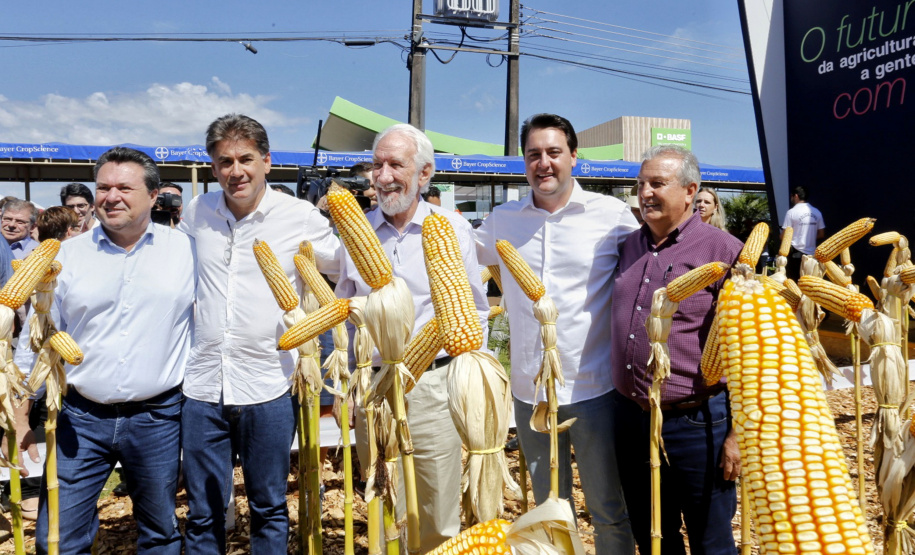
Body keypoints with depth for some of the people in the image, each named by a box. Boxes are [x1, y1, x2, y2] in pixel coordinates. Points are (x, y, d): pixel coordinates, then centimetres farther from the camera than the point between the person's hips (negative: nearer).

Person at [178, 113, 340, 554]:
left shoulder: (300, 216, -4)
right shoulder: (196, 212, 6)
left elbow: (346, 267, 9)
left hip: (269, 388, -2)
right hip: (203, 385, 3)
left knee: (269, 510, 13)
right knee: (203, 514, 14)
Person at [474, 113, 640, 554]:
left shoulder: (613, 214, -4)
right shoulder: (502, 220, 5)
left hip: (594, 387, -3)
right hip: (530, 389, 3)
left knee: (609, 509, 10)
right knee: (548, 507, 19)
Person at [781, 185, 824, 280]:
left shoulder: (791, 212, -9)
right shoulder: (816, 212, 5)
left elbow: (784, 236, -9)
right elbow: (821, 235, 9)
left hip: (795, 253, -4)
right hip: (811, 254, 5)